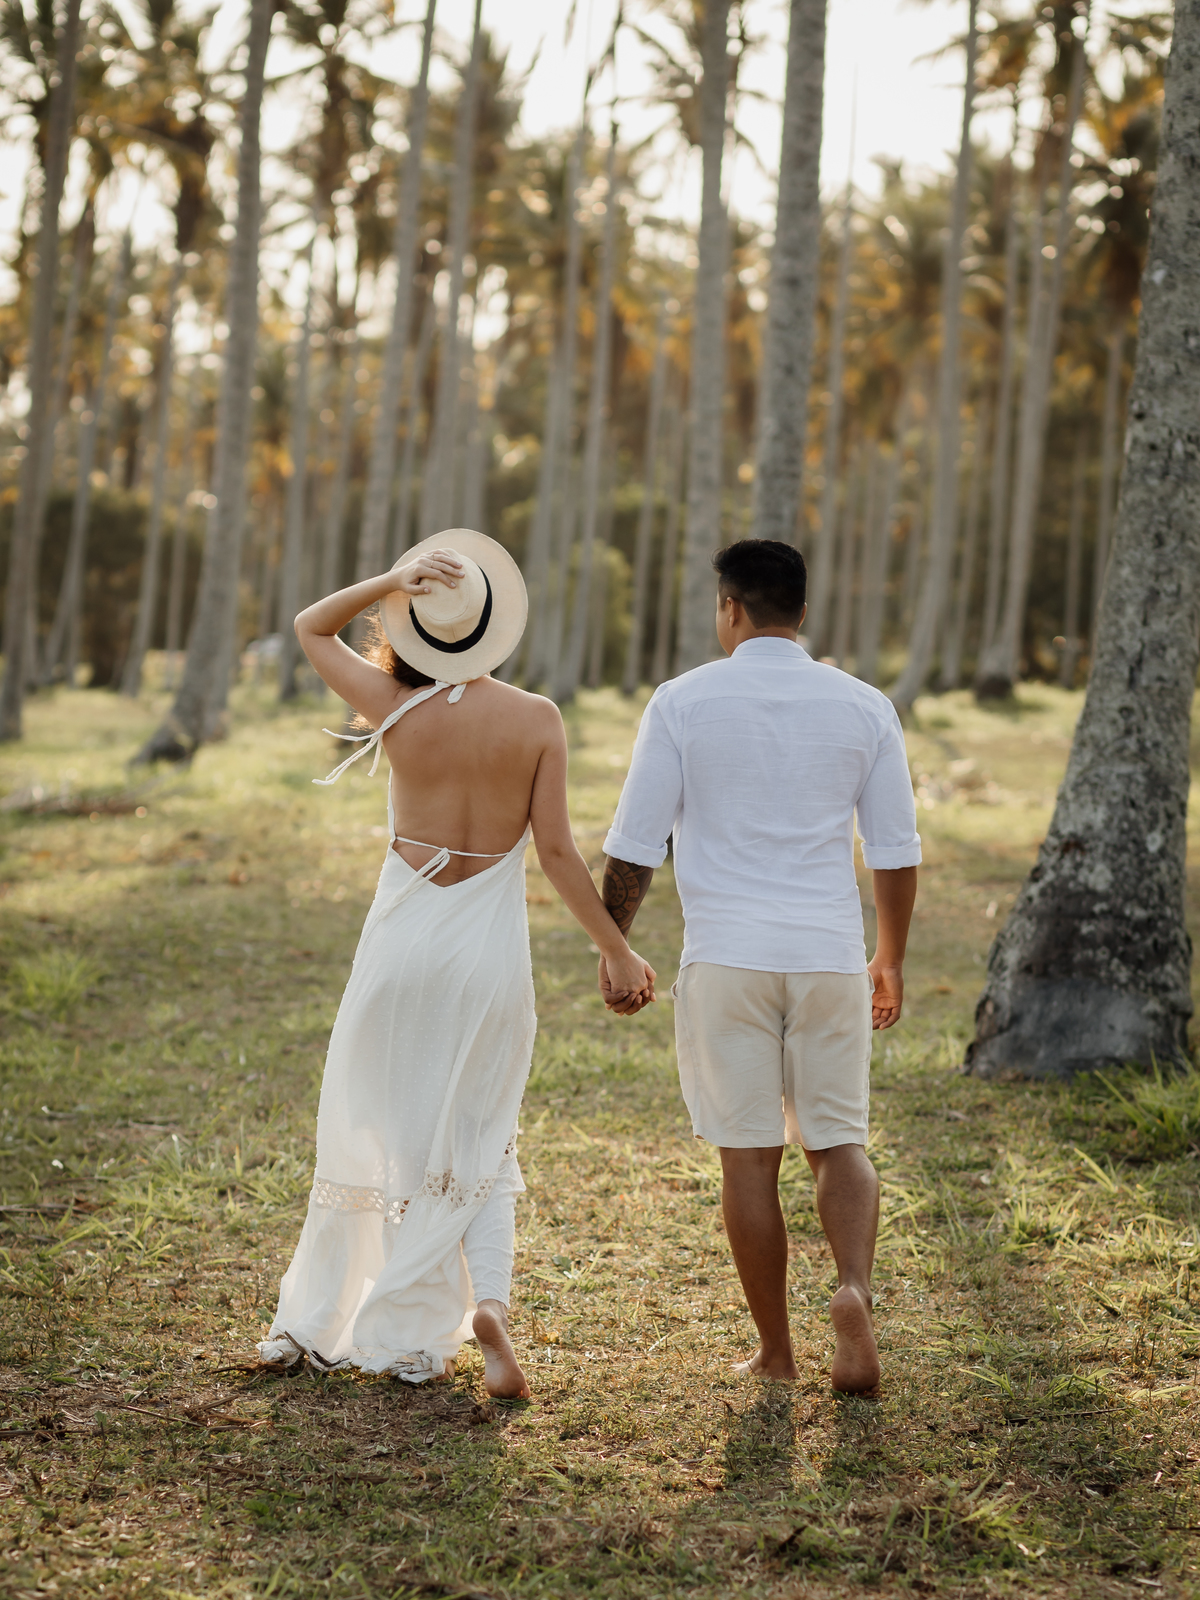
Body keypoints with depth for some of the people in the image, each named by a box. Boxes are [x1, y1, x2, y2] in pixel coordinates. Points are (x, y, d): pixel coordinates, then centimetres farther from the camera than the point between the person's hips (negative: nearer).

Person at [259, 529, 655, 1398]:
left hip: (405, 935, 0)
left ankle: (323, 1322, 23)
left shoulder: (396, 711, -8)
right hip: (494, 942, 0)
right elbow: (557, 851, -8)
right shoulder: (537, 720, -8)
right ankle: (489, 1297, -9)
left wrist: (391, 580, -9)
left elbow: (311, 628, 7)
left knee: (385, 1132, 14)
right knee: (479, 1143, 14)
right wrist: (617, 948, 1)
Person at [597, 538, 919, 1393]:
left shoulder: (684, 702, -3)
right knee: (840, 1143, 12)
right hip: (830, 956, 2)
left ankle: (776, 1352, 14)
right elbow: (897, 849, 5)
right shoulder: (864, 707, 3)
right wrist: (891, 957, 18)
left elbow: (634, 847, -3)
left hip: (726, 959, -2)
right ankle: (855, 1289, -14)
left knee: (750, 1155, 7)